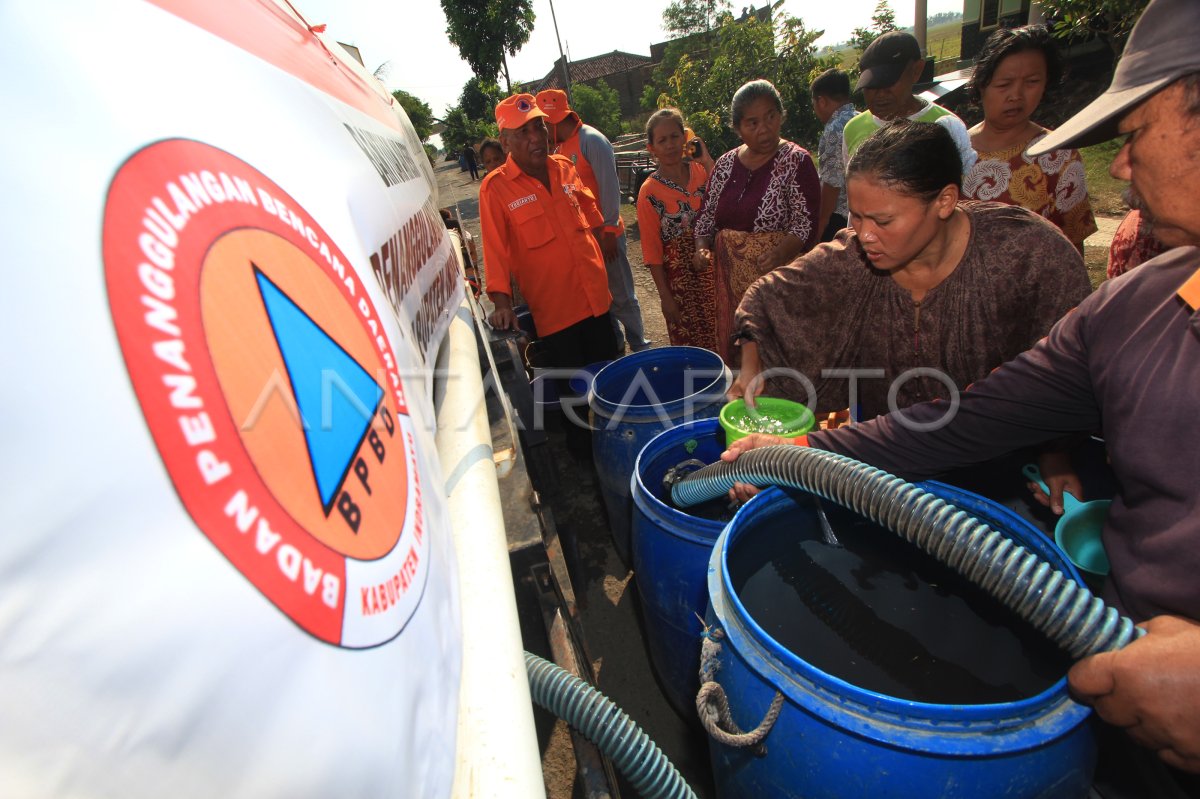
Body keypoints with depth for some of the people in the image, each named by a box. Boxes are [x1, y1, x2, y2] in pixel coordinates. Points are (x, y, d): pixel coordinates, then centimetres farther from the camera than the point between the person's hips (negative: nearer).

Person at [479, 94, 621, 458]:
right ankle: (583, 452, 32)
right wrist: (501, 301, -21)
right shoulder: (496, 187, -9)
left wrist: (605, 271, 17)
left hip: (595, 296, 6)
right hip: (553, 309, -5)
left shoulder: (564, 168, 6)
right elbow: (496, 248, -13)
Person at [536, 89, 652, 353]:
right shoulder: (560, 147, 12)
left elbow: (609, 187, -16)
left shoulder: (591, 140, -12)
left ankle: (639, 347, 13)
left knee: (621, 295, 0)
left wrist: (608, 231, -18)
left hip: (603, 232, -8)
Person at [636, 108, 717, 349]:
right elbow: (652, 250, -8)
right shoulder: (649, 192, -10)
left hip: (713, 270, 4)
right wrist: (666, 297, -9)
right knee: (690, 345, 9)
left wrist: (708, 163, -13)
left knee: (721, 342, 14)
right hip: (680, 279, -3)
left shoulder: (701, 171, 0)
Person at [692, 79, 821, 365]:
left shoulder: (796, 162, -5)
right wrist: (702, 247, -5)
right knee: (733, 348, 9)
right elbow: (706, 216, 14)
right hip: (731, 280, 5)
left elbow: (806, 224, -11)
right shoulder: (725, 164, 9)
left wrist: (779, 253, -30)